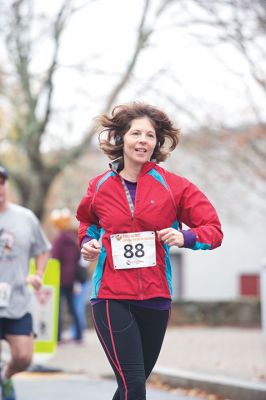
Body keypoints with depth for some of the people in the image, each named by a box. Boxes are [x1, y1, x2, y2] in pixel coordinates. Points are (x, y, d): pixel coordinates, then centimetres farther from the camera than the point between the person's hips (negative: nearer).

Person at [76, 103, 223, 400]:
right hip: (111, 297, -2)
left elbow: (213, 230, 0)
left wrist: (185, 237, -19)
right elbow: (87, 222, 24)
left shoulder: (173, 186, -1)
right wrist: (87, 242, 3)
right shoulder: (100, 187, 3)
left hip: (156, 298, 2)